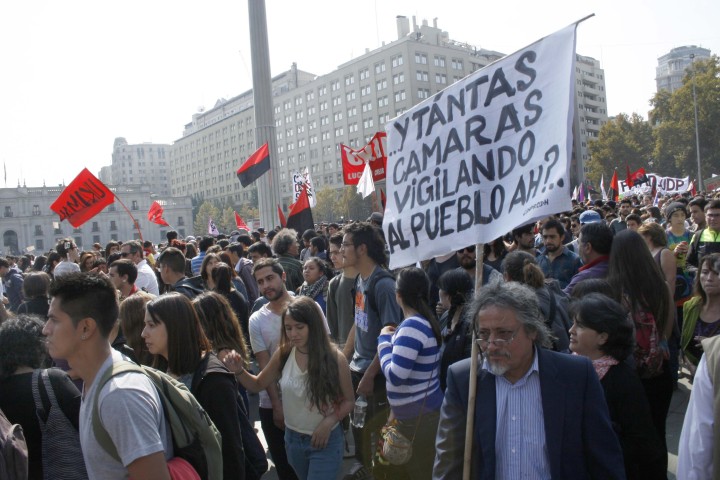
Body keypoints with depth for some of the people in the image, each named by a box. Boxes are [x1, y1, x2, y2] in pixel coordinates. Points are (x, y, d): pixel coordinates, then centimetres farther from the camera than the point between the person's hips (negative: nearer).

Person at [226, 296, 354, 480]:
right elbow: (257, 385, 3)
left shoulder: (334, 358, -20)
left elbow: (348, 400, -7)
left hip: (325, 441, -4)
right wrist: (239, 370, -16)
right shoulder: (283, 354, -10)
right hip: (292, 439, 4)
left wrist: (329, 421, -23)